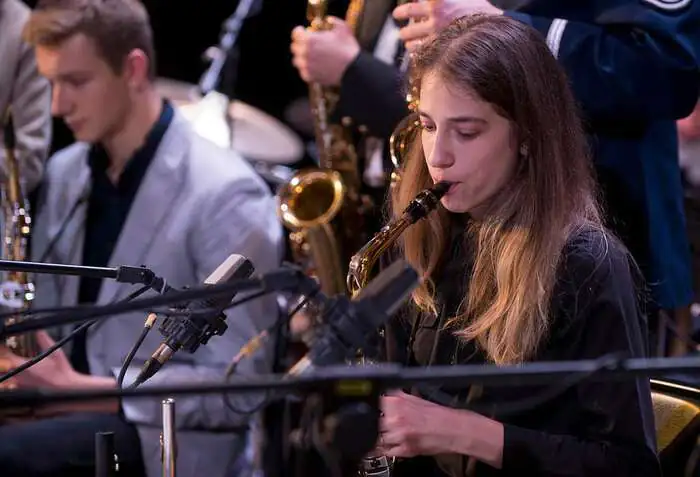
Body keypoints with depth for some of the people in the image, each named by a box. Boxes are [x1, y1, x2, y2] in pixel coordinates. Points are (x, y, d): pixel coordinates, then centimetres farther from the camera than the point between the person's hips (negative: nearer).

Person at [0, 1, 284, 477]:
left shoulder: (226, 196, -11)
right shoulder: (65, 173, 12)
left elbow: (238, 389, -14)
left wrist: (82, 388, -18)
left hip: (164, 435, -7)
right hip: (70, 410, 7)